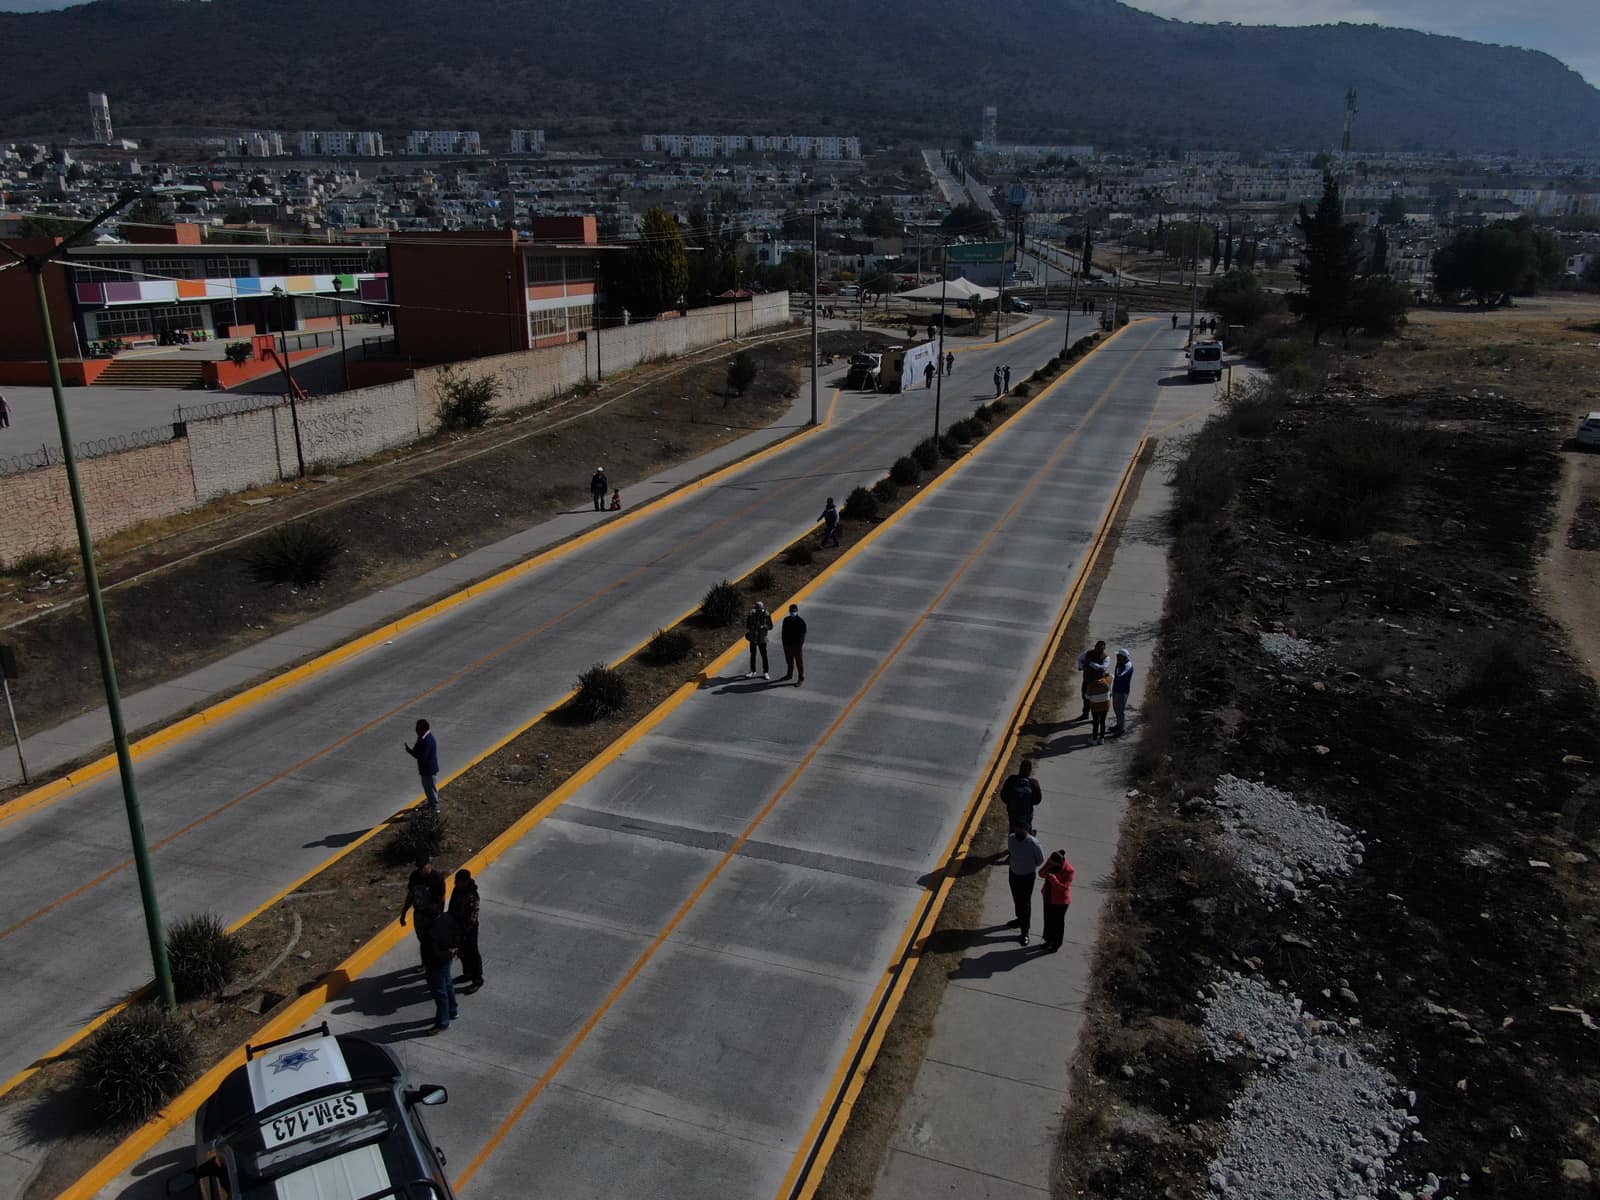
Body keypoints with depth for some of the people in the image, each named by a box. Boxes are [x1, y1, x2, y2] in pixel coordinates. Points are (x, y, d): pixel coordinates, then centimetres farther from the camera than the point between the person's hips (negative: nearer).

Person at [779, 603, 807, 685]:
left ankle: (801, 679, 10)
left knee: (799, 663, 2)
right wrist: (784, 643, 8)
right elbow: (783, 632, 11)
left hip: (797, 646, -5)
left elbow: (803, 634, -11)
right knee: (789, 662, 20)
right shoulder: (786, 620, 4)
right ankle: (789, 674, 37)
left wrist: (800, 645, -14)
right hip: (787, 645, 5)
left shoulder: (801, 621, -11)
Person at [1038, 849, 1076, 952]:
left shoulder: (1069, 871, -29)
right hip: (1048, 897, 6)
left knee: (1058, 921, 13)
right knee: (1048, 918, 21)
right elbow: (1040, 873, -6)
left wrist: (1054, 879, -41)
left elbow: (1064, 887, -29)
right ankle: (1049, 939, 43)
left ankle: (1057, 944, 35)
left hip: (1060, 900, -6)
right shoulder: (1050, 861, -12)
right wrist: (1046, 872, -27)